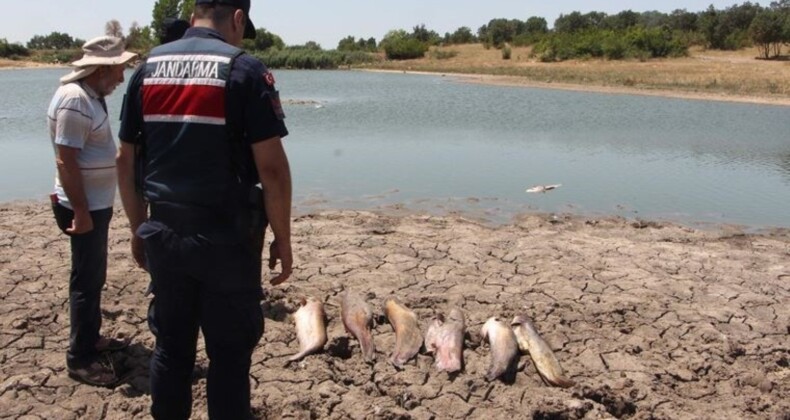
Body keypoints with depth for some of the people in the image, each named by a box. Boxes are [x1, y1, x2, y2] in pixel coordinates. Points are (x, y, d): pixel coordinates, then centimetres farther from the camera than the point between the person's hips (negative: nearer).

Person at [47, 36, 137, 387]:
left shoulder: (90, 95, 10)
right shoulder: (75, 100, -21)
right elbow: (65, 162, -25)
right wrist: (80, 213, -25)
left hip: (97, 203, 10)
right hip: (85, 207, -10)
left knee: (94, 276, 19)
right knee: (87, 280, -2)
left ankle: (91, 338, 33)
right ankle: (80, 358, 9)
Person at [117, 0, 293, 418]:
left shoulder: (148, 67, 7)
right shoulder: (244, 69, -8)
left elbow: (126, 160, 9)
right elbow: (271, 167, -13)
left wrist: (139, 229, 18)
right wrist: (282, 239, -4)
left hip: (163, 235, 5)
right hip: (226, 238, -5)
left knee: (170, 348, 16)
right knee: (229, 354, 7)